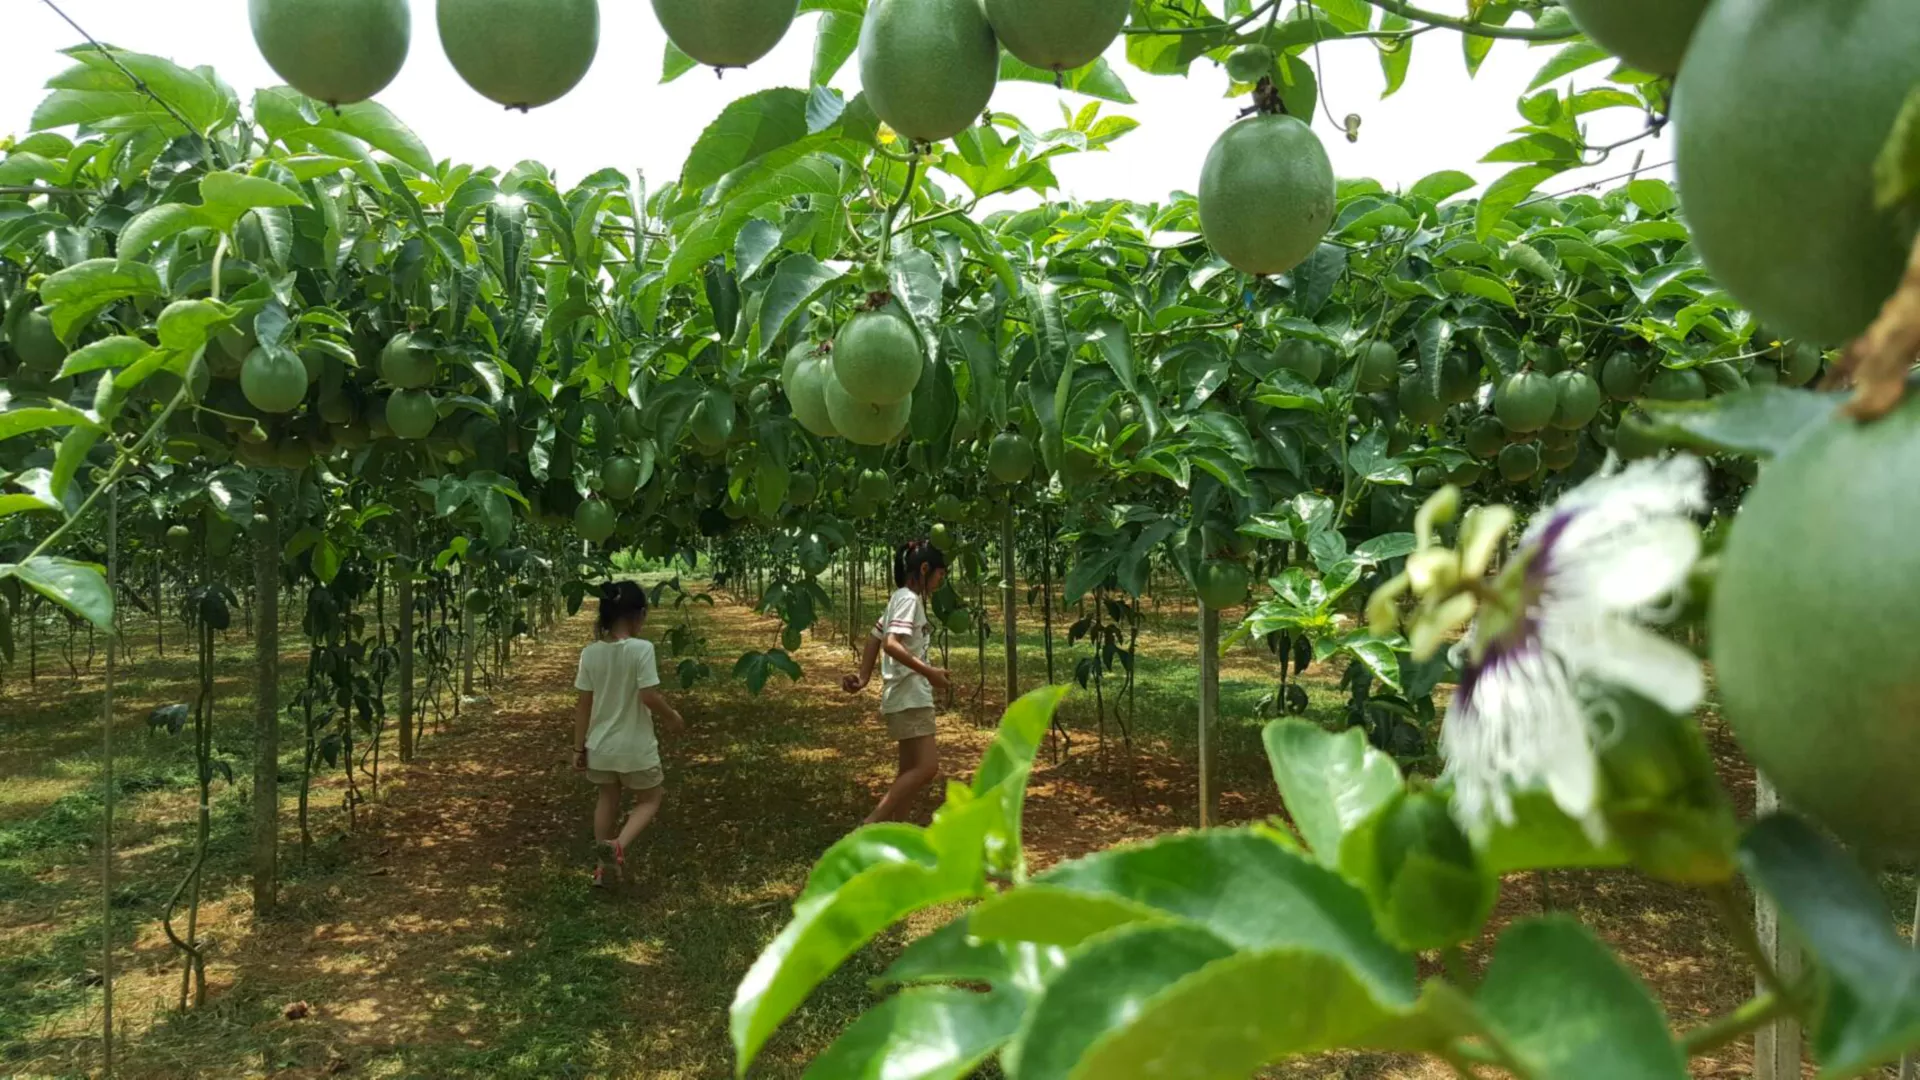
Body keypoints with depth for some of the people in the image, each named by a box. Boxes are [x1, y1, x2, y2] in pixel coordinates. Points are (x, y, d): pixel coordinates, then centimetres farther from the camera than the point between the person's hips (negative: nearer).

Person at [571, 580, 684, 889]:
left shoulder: (590, 652, -5)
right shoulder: (641, 648, -20)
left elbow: (584, 704, -1)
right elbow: (649, 697, -22)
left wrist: (579, 747, 7)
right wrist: (673, 717, -2)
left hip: (600, 746, 5)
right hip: (634, 745, -5)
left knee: (608, 799, 26)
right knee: (651, 799, 18)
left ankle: (604, 867, 33)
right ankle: (618, 845, -7)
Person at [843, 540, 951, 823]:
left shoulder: (902, 598, 17)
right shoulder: (909, 599, -13)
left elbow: (874, 637, 21)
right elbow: (892, 644, -25)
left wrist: (864, 677, 15)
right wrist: (929, 672, -22)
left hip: (910, 696, 11)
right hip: (909, 696, -11)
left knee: (912, 771, 11)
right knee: (926, 767, -15)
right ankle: (870, 828, -15)